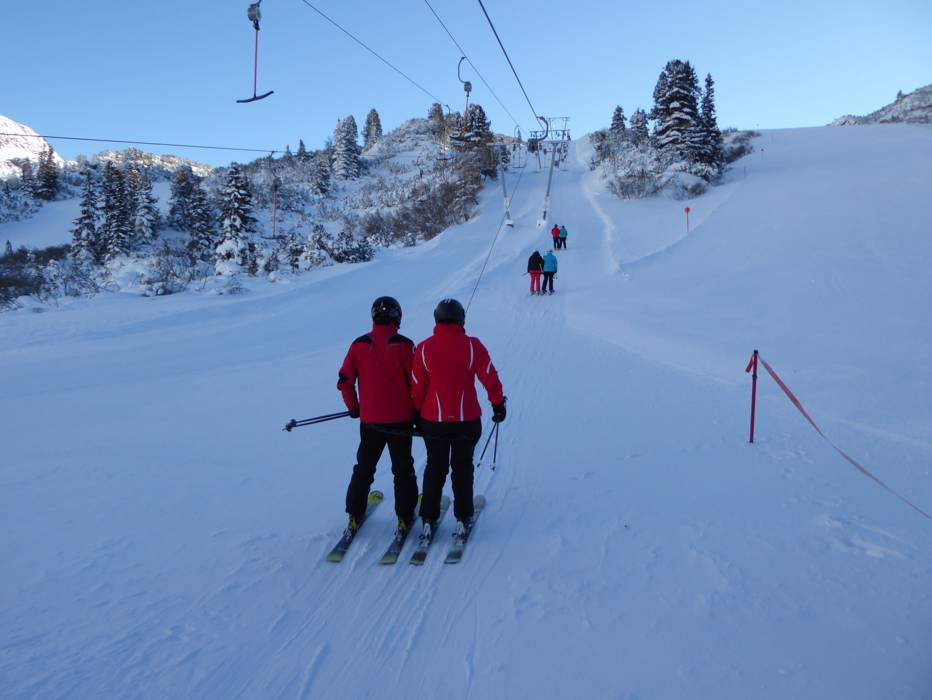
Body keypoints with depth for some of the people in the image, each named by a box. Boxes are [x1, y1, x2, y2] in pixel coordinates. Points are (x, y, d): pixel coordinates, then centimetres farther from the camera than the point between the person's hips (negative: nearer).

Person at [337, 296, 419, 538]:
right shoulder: (404, 345, -11)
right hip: (400, 419, -2)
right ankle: (404, 518, 15)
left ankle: (355, 515, 21)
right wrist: (417, 413, 5)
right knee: (403, 470, 12)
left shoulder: (359, 345, -2)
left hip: (369, 420, 2)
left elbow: (345, 381, -1)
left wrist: (353, 407, 14)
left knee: (364, 468, 17)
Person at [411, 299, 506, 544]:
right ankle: (462, 519, 19)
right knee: (462, 468, 15)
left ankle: (429, 521, 20)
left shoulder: (424, 349, -7)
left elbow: (417, 388, -2)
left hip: (433, 422, 1)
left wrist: (418, 415, 12)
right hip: (467, 420, -1)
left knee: (434, 469, 16)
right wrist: (498, 404, 8)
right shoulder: (472, 346, -10)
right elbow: (490, 378, -7)